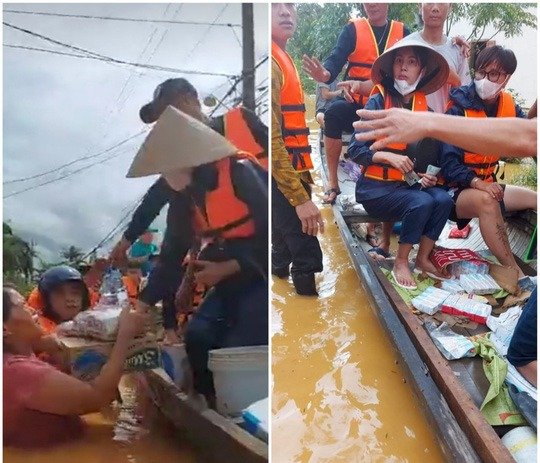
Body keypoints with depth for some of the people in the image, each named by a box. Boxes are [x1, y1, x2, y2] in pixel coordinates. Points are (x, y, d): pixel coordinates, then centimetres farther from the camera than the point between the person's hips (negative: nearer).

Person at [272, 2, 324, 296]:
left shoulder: (281, 58, 17)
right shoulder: (269, 61, -16)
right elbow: (270, 138, -23)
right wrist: (300, 198, -24)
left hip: (289, 175, 10)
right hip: (281, 180, -10)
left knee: (287, 248, 21)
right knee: (307, 261, -7)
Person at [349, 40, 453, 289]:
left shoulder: (425, 110, 6)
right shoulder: (377, 102, -8)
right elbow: (355, 150, -11)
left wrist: (429, 176, -4)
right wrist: (389, 157, -24)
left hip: (409, 183, 5)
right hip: (375, 187, -5)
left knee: (443, 199, -22)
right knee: (421, 202, -29)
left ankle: (423, 259, -5)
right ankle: (401, 263, -11)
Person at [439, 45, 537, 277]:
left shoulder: (508, 106, 3)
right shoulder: (459, 109, -16)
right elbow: (449, 163, -20)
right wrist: (477, 183, -33)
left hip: (487, 185, 8)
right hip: (457, 189, -8)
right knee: (487, 201, -37)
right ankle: (517, 276, -35)